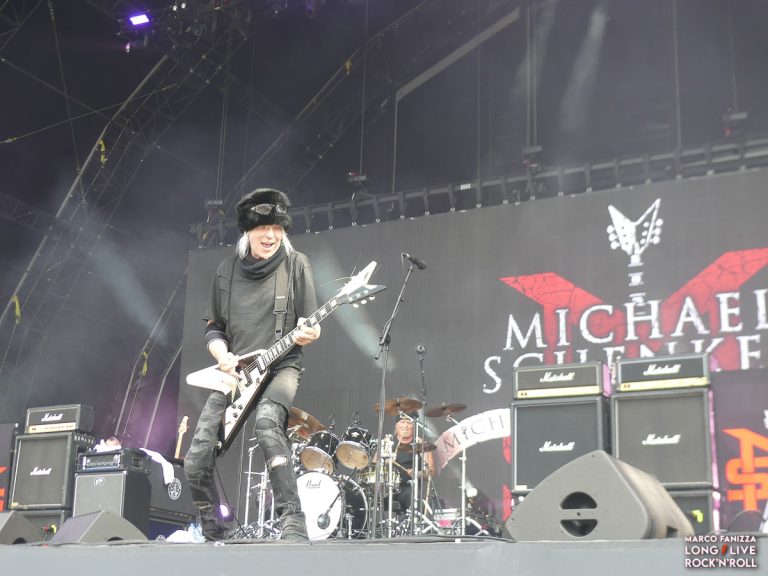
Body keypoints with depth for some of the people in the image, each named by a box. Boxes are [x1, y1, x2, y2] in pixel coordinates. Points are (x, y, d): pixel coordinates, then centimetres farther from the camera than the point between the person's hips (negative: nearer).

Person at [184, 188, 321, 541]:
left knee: (266, 424, -37)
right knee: (196, 462, -6)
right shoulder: (227, 271, 10)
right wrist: (223, 357, -6)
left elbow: (310, 324, 1)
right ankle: (214, 538, 17)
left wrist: (307, 333, -24)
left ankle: (293, 527, -36)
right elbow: (213, 327, 15)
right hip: (233, 373, 4)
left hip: (280, 367, -4)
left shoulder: (295, 264, 1)